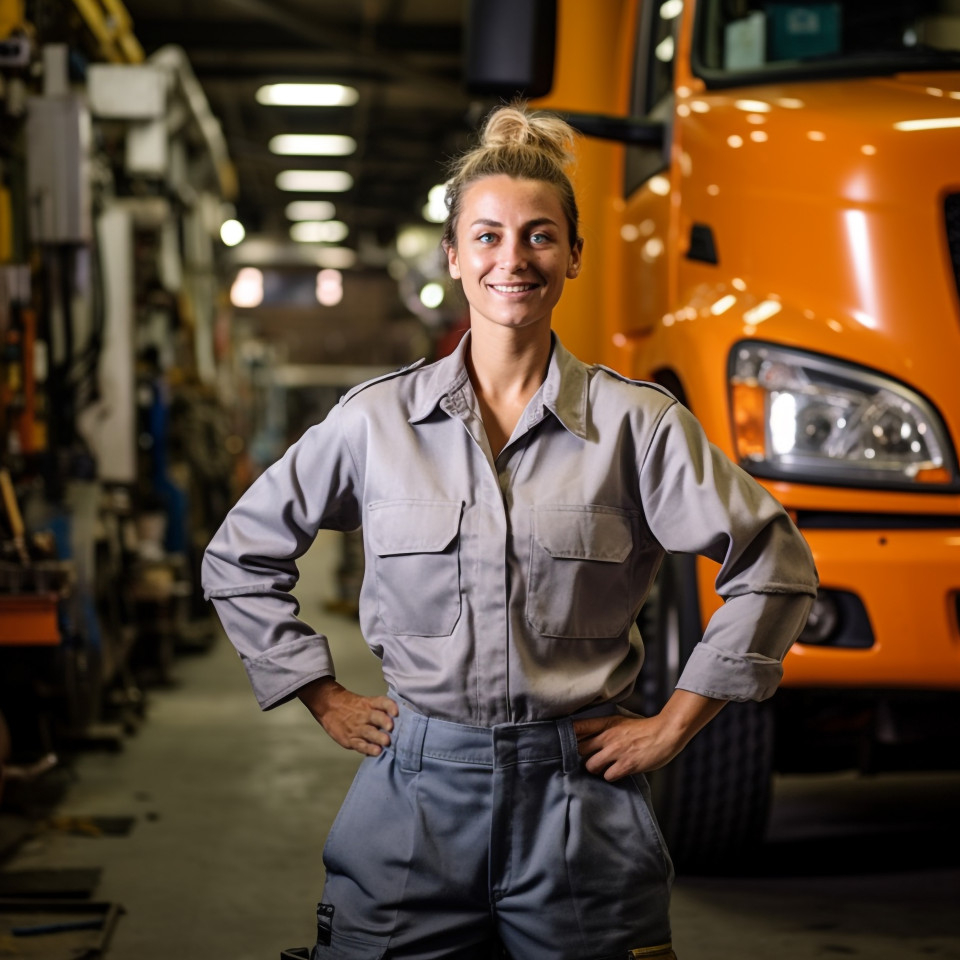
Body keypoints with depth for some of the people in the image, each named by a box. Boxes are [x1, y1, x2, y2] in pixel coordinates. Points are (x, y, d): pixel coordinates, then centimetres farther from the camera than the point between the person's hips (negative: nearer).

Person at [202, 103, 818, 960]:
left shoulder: (635, 423, -2)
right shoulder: (376, 420, 2)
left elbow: (774, 566, 1)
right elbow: (241, 558, 13)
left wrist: (674, 726, 0)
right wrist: (326, 700, 8)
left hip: (578, 802, -1)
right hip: (416, 795, 1)